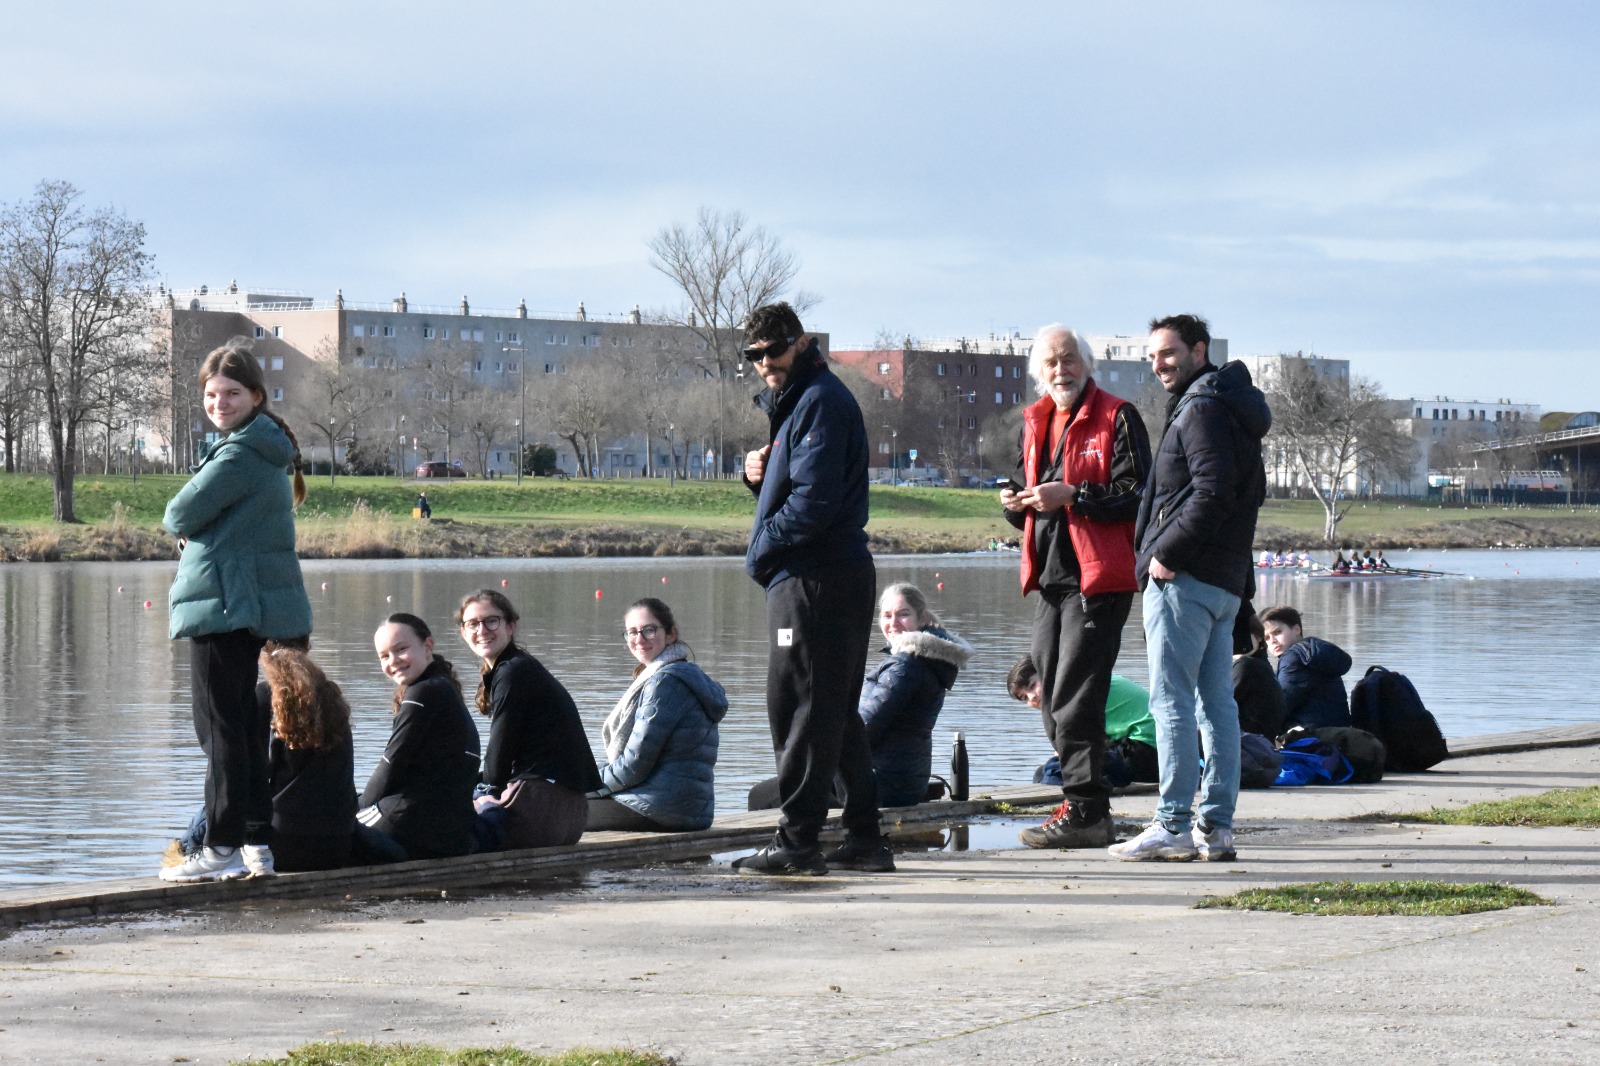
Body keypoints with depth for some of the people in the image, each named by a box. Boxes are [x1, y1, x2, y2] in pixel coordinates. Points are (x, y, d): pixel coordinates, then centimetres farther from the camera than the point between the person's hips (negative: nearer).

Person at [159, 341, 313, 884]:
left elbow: (182, 514, -15)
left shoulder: (241, 454, -17)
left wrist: (178, 523, 5)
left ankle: (223, 846, -3)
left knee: (221, 727, -6)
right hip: (251, 608, 10)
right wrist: (193, 528, 1)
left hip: (225, 607, -10)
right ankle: (257, 843, 14)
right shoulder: (264, 449, 16)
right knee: (242, 724, 12)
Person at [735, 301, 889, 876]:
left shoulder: (820, 401, -12)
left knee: (799, 709, -9)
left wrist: (761, 550, -10)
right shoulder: (792, 401, 21)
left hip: (815, 579, -11)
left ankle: (797, 841, -8)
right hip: (842, 574, 11)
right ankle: (864, 838, 15)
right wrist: (759, 473, 4)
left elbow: (814, 500, -20)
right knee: (835, 713, 12)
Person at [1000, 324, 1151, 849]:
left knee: (1075, 701, -11)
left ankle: (1084, 811, -8)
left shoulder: (1117, 418, -6)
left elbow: (1136, 495, -13)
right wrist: (1017, 503, 3)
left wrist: (1071, 495, -21)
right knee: (1055, 701, 10)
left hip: (1098, 580, -8)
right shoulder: (1035, 423, 18)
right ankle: (1085, 807, 18)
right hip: (1050, 579, 8)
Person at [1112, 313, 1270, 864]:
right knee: (1216, 701, 8)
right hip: (1226, 580, 10)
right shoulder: (1234, 411, 20)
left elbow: (1213, 492, -21)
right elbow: (1247, 492, 20)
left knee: (1171, 700, -8)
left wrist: (1166, 554, -17)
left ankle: (1174, 824, -9)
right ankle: (1216, 826, 8)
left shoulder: (1202, 409, -10)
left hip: (1185, 577, -10)